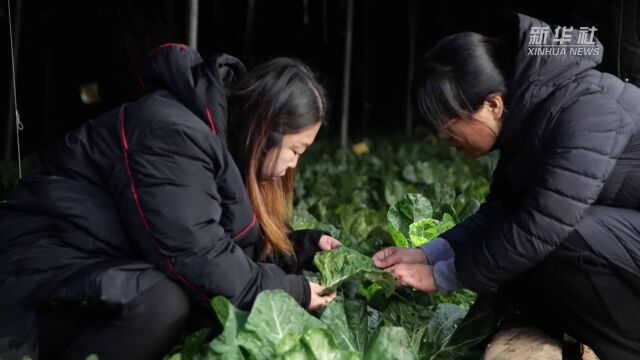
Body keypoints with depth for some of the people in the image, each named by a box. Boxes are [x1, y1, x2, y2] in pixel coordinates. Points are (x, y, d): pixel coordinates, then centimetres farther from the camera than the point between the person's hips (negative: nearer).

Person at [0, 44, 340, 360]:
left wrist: (307, 246, 2)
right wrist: (292, 292, -19)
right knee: (163, 300, -33)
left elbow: (243, 240, 14)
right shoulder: (172, 133, -24)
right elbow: (195, 258, -29)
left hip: (105, 267, 10)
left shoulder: (220, 137, 6)